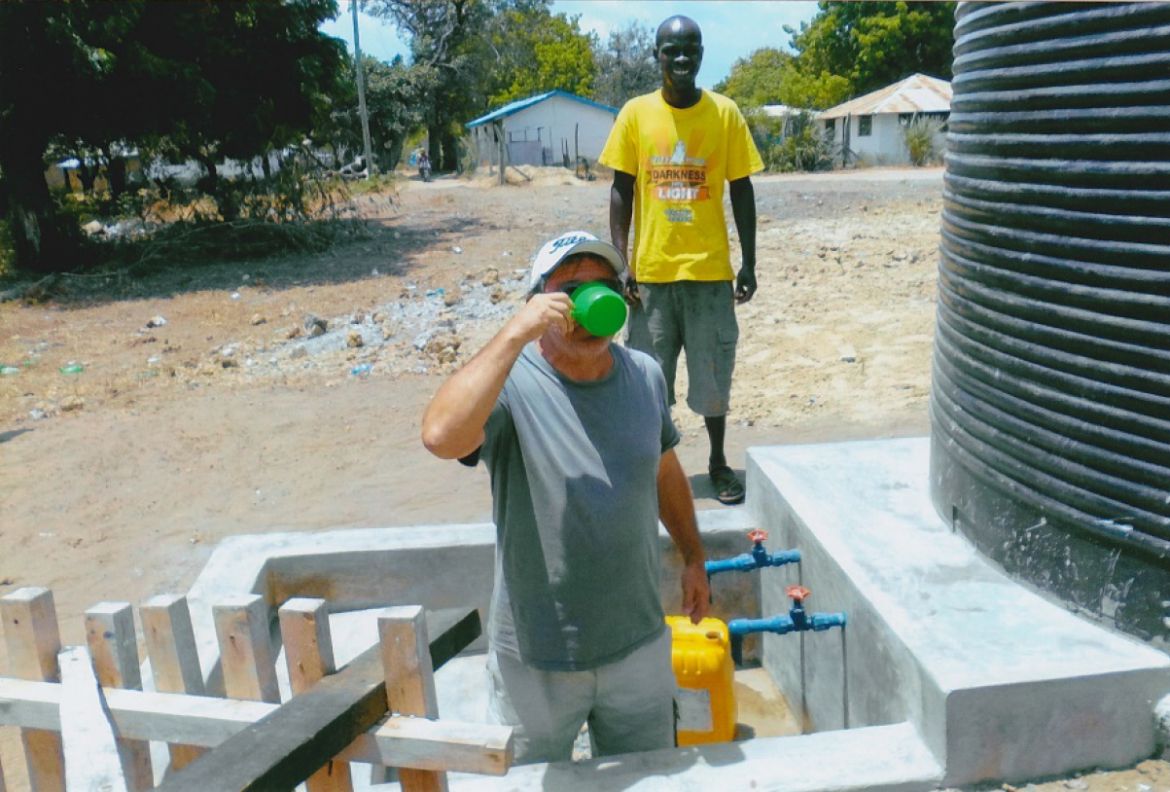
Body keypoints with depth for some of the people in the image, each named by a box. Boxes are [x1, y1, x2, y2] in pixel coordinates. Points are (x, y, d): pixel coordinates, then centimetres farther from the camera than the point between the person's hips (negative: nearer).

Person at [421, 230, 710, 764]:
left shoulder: (645, 375, -3)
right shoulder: (511, 383, -20)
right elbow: (441, 437, -41)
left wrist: (692, 556, 19)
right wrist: (515, 334, -37)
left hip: (639, 644, 4)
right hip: (536, 659, -4)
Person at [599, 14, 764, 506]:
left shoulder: (725, 113, 0)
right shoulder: (636, 113, 1)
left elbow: (741, 191, 4)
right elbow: (621, 190, 3)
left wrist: (749, 263, 1)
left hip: (710, 270, 0)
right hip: (651, 270, 1)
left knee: (713, 373, 9)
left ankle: (718, 462, 27)